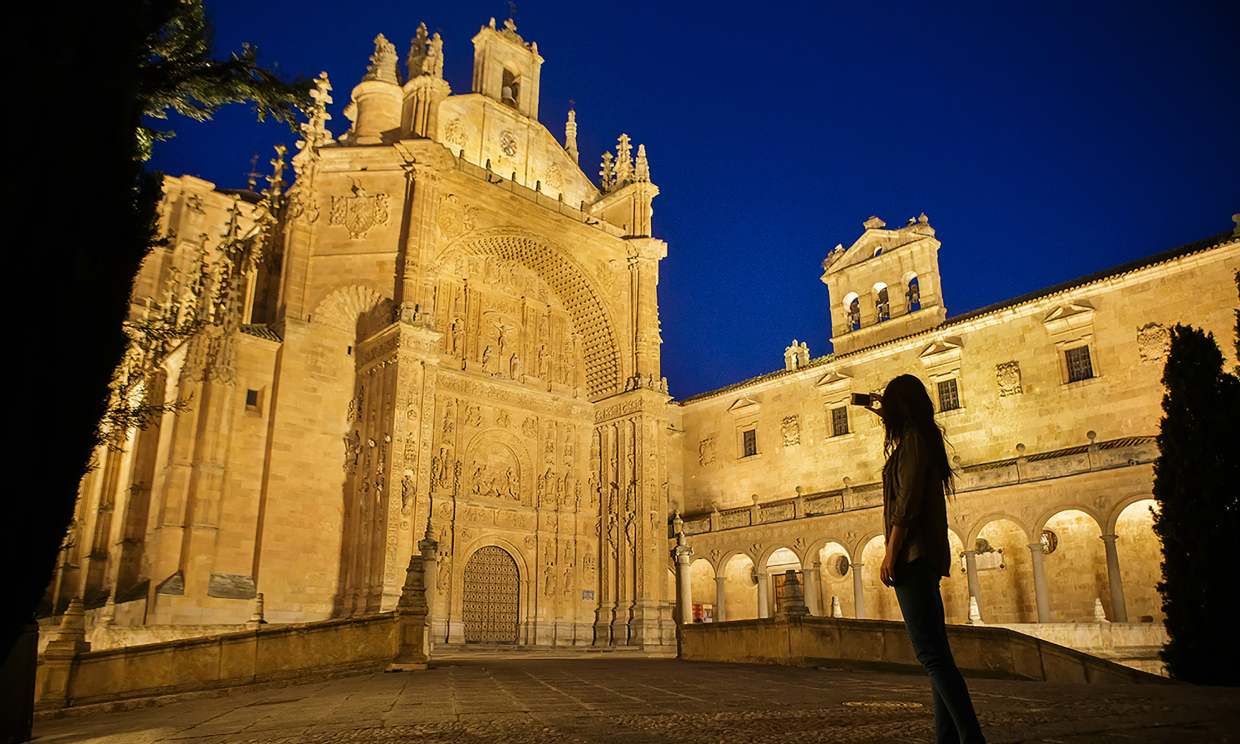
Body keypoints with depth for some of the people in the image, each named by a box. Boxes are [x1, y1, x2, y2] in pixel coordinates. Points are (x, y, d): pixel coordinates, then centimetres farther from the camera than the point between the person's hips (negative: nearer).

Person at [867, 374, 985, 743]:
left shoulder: (912, 438, -8)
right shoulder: (923, 438, 19)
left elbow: (907, 499, -18)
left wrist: (890, 554, -19)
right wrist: (883, 412, 56)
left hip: (913, 555, -10)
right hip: (927, 556, 10)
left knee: (930, 651, -15)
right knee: (934, 651, 9)